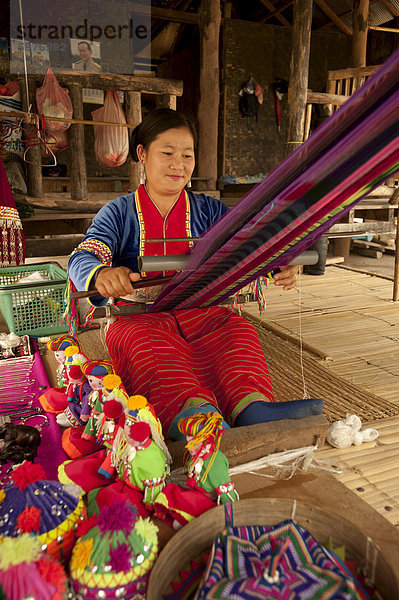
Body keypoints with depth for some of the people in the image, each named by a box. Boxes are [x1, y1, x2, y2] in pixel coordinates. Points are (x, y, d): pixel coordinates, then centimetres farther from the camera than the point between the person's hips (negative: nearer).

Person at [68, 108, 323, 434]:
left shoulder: (209, 210, 13)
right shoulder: (119, 212, 7)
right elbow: (82, 257, -9)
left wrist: (281, 266, -27)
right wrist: (102, 274, -36)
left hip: (199, 312, 2)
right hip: (139, 314, -2)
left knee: (239, 329, -27)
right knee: (144, 342, -35)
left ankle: (252, 407, -49)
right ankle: (194, 409, -58)